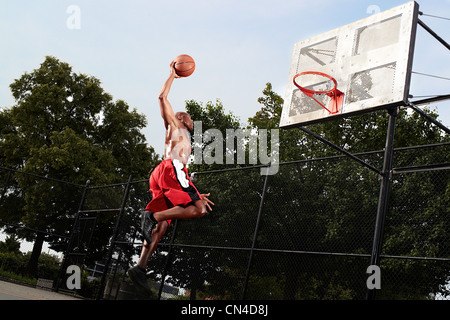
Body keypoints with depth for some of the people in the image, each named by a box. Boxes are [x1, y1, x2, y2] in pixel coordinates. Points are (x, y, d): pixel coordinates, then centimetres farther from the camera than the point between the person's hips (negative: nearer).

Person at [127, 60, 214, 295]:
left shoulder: (185, 143, 40)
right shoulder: (173, 125, 19)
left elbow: (182, 174, 37)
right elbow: (162, 97, 7)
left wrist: (196, 194, 33)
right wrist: (172, 74, 17)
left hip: (173, 175, 8)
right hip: (169, 170, -8)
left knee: (161, 226, -4)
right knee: (199, 209, -21)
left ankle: (140, 268, -13)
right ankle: (153, 215, -27)